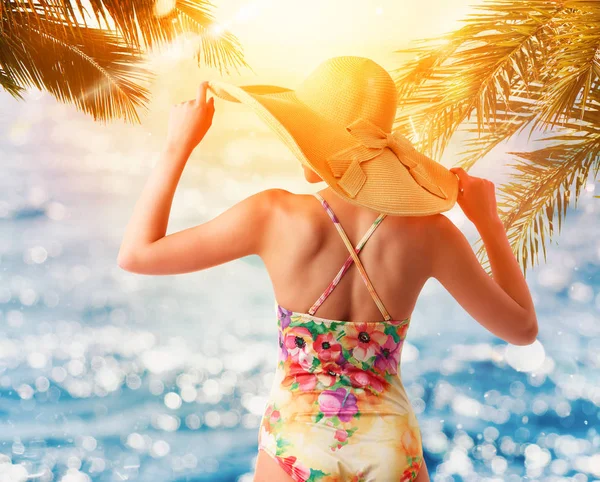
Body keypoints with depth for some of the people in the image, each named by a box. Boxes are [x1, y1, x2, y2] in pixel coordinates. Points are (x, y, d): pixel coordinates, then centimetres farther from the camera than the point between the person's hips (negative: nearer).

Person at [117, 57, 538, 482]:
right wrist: (490, 222, 5)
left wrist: (179, 145, -3)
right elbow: (523, 328, -1)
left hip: (298, 445, -1)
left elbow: (135, 255, -8)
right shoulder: (427, 231, -12)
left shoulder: (276, 215, -17)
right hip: (391, 448, 1)